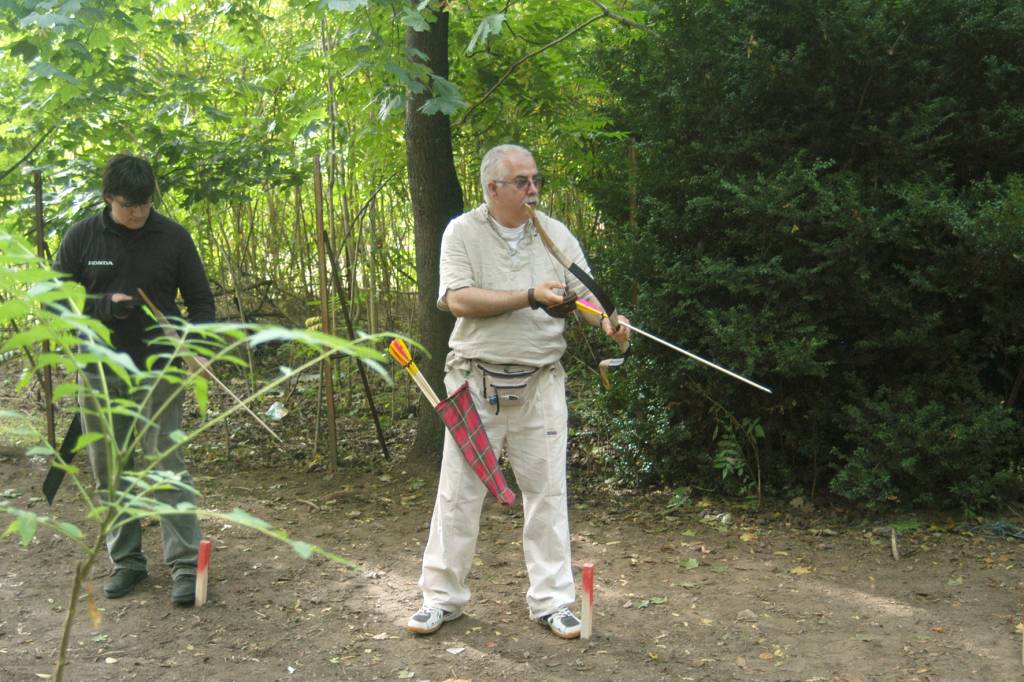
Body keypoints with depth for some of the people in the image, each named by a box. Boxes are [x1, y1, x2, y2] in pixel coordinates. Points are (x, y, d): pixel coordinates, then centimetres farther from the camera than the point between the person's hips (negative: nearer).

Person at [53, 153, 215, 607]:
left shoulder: (173, 237, -2)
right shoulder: (82, 237, 0)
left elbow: (199, 300, 2)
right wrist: (104, 305, -16)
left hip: (157, 371, -2)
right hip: (99, 373, 2)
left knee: (167, 465, -6)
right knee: (110, 471, 7)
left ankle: (185, 565, -3)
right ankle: (126, 561, 18)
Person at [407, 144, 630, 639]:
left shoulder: (555, 235, 6)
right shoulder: (463, 233, -2)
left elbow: (585, 294, 4)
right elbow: (459, 300, -15)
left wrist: (608, 322, -19)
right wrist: (530, 296, -20)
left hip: (540, 384, 2)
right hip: (477, 383, -2)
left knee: (547, 491, 6)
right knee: (459, 492, 5)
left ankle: (552, 599, 17)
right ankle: (442, 596, 19)